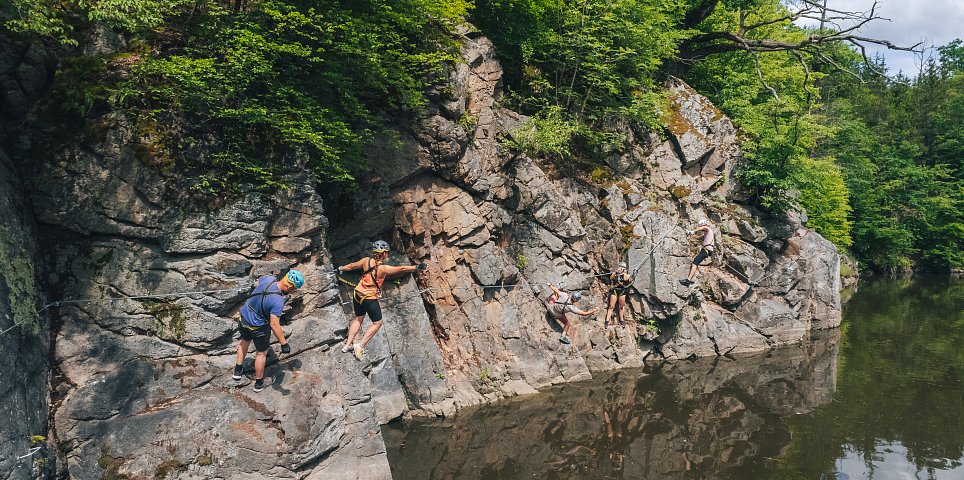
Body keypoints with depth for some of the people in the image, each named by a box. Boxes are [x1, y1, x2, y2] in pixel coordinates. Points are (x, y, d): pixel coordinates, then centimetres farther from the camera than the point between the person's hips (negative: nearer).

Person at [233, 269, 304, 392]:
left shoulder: (268, 278, -17)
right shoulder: (278, 301, -35)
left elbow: (256, 284, 7)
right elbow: (274, 325, -34)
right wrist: (284, 343, -26)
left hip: (244, 317, 6)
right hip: (258, 327, -6)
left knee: (245, 341, 33)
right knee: (262, 353, 18)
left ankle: (238, 371, 48)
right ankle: (259, 383, 35)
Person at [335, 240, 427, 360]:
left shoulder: (366, 260, -4)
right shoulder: (383, 268, -20)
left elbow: (352, 266, 11)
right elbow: (402, 269, -24)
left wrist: (340, 269, 28)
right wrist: (417, 267, -20)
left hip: (357, 294, 6)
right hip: (370, 299, -6)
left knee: (358, 319, 24)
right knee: (377, 323, 10)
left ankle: (348, 344, 24)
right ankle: (360, 345, 3)